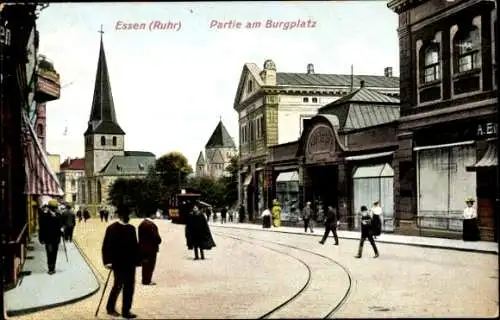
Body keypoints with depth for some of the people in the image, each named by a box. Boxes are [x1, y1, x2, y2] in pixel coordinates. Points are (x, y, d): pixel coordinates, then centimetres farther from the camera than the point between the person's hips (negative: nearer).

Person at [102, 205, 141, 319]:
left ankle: (126, 310, 16)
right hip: (118, 263, -5)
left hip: (130, 263, 5)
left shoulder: (131, 228, 9)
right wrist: (108, 261, -16)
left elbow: (135, 245, 10)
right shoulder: (112, 228, -7)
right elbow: (107, 246, -10)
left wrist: (137, 259, 6)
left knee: (129, 286, 6)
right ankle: (110, 307, 25)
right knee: (118, 285, 4)